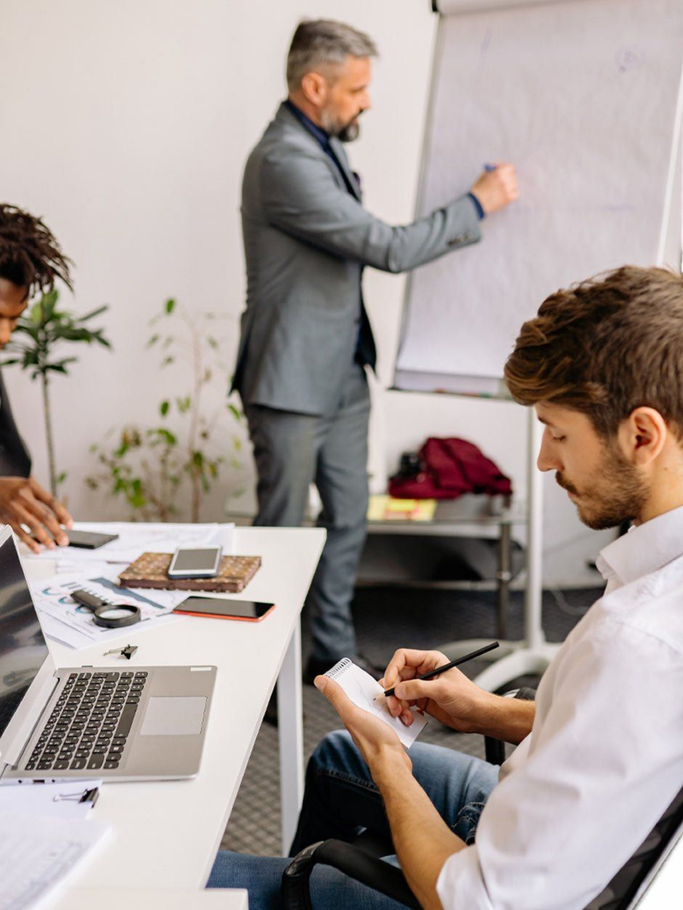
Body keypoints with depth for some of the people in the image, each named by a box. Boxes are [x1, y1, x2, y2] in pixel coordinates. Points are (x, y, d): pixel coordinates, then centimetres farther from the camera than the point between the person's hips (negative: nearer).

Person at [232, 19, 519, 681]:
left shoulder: (325, 148, 12)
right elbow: (390, 248, -23)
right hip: (292, 383, -9)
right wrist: (478, 203, -12)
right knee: (282, 531, 2)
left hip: (342, 375, 9)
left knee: (348, 519, 14)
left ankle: (333, 651, 28)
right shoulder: (284, 161, -21)